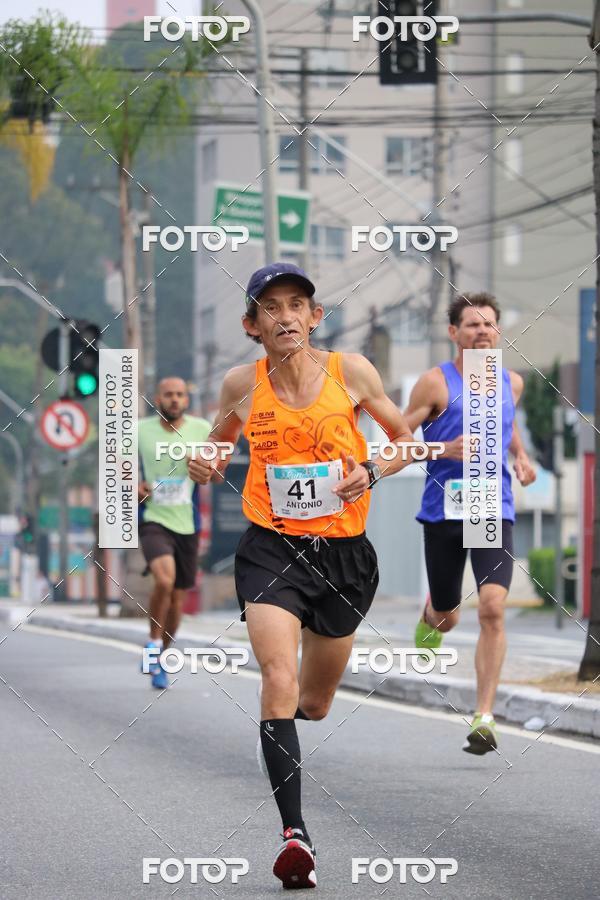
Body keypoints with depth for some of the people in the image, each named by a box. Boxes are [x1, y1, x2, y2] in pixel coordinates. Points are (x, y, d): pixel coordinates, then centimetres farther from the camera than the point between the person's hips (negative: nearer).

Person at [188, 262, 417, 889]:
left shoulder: (349, 370, -3)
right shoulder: (243, 384, -1)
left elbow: (404, 438, 9)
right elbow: (218, 442, 17)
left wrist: (372, 472, -11)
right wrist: (204, 465, -6)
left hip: (343, 554, 1)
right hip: (271, 549, -1)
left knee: (313, 704, 15)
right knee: (279, 684, -23)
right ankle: (294, 833, -26)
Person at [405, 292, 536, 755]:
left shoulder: (511, 383, 9)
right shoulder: (436, 383, -4)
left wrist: (520, 455, 12)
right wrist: (445, 449, -19)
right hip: (443, 513, -1)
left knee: (493, 608, -17)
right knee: (447, 616, 11)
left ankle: (485, 717, -14)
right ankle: (430, 619, 51)